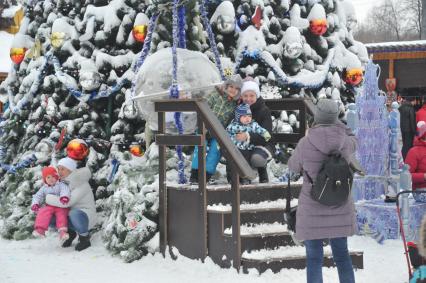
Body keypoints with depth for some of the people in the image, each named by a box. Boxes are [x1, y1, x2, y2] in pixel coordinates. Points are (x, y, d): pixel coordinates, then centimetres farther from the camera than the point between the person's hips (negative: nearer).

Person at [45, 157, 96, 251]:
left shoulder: (82, 184, -22)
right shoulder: (64, 182, 3)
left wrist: (47, 198, -22)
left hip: (85, 216, -8)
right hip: (69, 214, 8)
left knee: (74, 213, -41)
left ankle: (85, 237, -13)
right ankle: (70, 232, 10)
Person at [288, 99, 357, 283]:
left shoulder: (305, 143, -16)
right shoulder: (345, 142, -8)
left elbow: (294, 167, 3)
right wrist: (335, 122, 20)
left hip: (312, 210, -3)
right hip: (340, 208, 3)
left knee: (314, 258, 6)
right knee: (341, 254, 18)